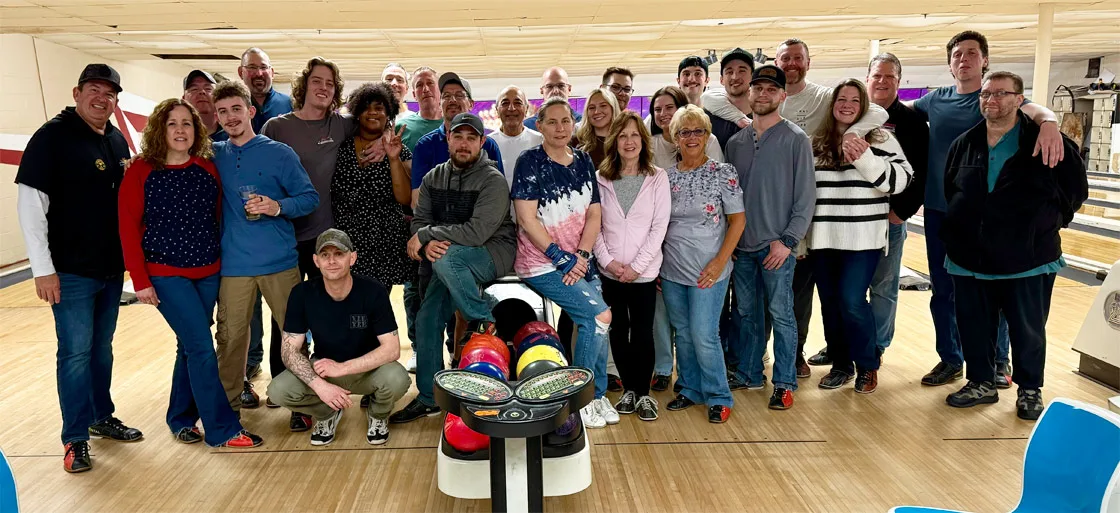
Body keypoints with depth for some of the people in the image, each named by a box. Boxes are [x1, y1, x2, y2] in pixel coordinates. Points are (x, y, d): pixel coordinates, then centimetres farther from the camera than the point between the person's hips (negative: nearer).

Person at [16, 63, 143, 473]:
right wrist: (43, 268, -16)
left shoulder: (118, 140, 9)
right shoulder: (52, 136, -10)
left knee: (102, 347, 17)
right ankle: (76, 439, 12)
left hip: (113, 268, 6)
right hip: (71, 271, -6)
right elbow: (30, 203, -13)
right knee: (76, 352, 1)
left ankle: (102, 417, 31)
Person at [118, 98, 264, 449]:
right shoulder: (142, 171, -7)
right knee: (202, 347, -8)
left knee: (191, 346, 12)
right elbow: (128, 227, -7)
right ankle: (223, 429, 1)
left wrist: (225, 261, 6)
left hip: (208, 273, 4)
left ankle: (181, 418, 29)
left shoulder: (208, 169, 3)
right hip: (166, 274, -4)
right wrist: (140, 280, -10)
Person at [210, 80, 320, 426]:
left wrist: (278, 207, -16)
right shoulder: (214, 155, 10)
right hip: (233, 264, 2)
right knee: (230, 335, 4)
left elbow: (310, 198, -1)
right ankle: (229, 402, 20)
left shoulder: (279, 153, 1)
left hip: (280, 262, -2)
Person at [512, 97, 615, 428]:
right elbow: (527, 218, -13)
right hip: (542, 264, -5)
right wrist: (561, 257, -16)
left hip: (580, 262, 6)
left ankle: (597, 395, 21)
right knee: (599, 315, -16)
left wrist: (580, 256, -9)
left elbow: (594, 214, 6)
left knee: (595, 323, -1)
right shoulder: (530, 162, -7)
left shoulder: (583, 162, 9)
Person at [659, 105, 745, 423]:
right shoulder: (666, 176, 6)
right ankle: (691, 390, 29)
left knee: (703, 335, -6)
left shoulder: (723, 173, -5)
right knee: (683, 334, 13)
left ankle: (718, 397, 12)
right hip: (671, 271, 4)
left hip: (707, 271, -4)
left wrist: (720, 262, -13)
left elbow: (737, 220, -5)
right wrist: (654, 264, 7)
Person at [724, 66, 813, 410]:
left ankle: (784, 383, 11)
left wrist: (787, 241, -13)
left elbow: (805, 197, -6)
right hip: (742, 246, 4)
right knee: (747, 313, 12)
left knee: (781, 314, 0)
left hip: (777, 246, -4)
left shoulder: (795, 140, -3)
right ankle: (748, 375, 24)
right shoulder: (735, 142, 10)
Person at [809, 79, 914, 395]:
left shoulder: (880, 139, 0)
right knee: (829, 303, 8)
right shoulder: (816, 143, 10)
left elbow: (901, 180, -8)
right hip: (823, 238, 4)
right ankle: (841, 365, 24)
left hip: (863, 238, -4)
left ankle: (868, 367, 11)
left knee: (851, 300, -10)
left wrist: (865, 158, -19)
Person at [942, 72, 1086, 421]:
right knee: (974, 327, 10)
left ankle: (1030, 390, 26)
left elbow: (1076, 189, 2)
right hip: (970, 259, 3)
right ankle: (981, 383, 27)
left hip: (1028, 260, -3)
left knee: (1028, 330, 9)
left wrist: (1048, 222, 3)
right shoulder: (964, 144, 5)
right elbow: (950, 192, 16)